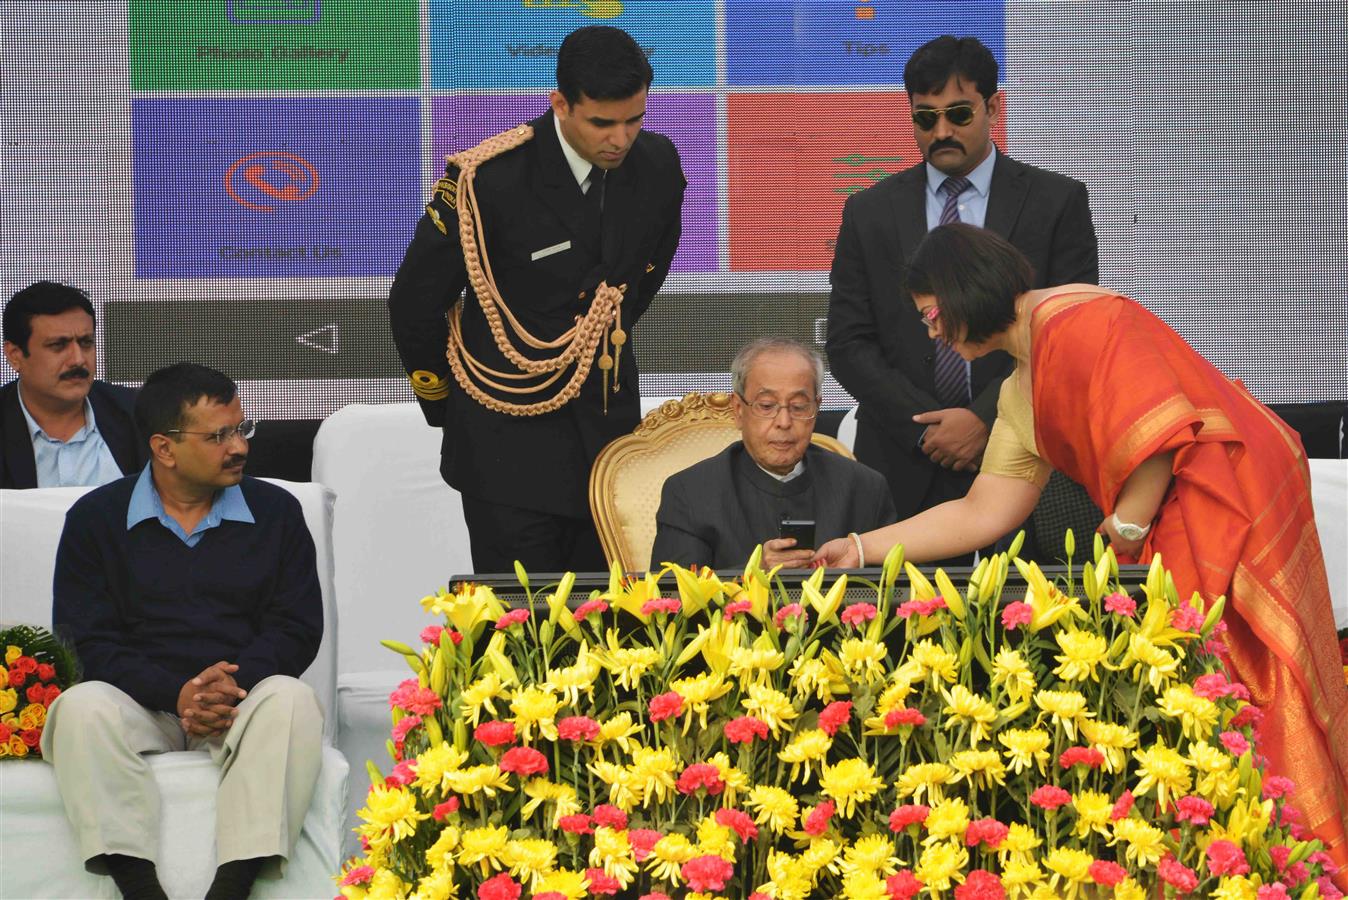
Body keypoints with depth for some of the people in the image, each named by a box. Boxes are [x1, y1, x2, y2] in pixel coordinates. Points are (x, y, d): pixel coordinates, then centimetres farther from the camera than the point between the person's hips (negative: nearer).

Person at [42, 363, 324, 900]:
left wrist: (236, 682, -15)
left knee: (291, 701, -32)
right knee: (82, 706, -32)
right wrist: (175, 693, -17)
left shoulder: (275, 512, 12)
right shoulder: (96, 518, 8)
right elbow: (87, 640, -1)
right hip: (141, 705, 0)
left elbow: (297, 627, 6)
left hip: (243, 698, 1)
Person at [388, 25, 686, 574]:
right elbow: (413, 305, -5)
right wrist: (447, 408, 6)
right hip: (511, 442, -5)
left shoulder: (657, 164, -3)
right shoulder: (488, 180, -18)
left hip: (609, 424, 5)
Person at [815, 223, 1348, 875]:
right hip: (1172, 526, 9)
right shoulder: (1021, 393, 17)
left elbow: (1159, 429, -19)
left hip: (1230, 498, -9)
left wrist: (1124, 534, -9)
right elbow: (984, 512, 18)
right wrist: (862, 548, 16)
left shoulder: (1077, 321, -13)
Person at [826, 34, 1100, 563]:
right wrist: (927, 426, -8)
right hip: (905, 474, 1)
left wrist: (985, 418, -12)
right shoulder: (869, 213, 10)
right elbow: (848, 344, 5)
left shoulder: (1057, 202, 4)